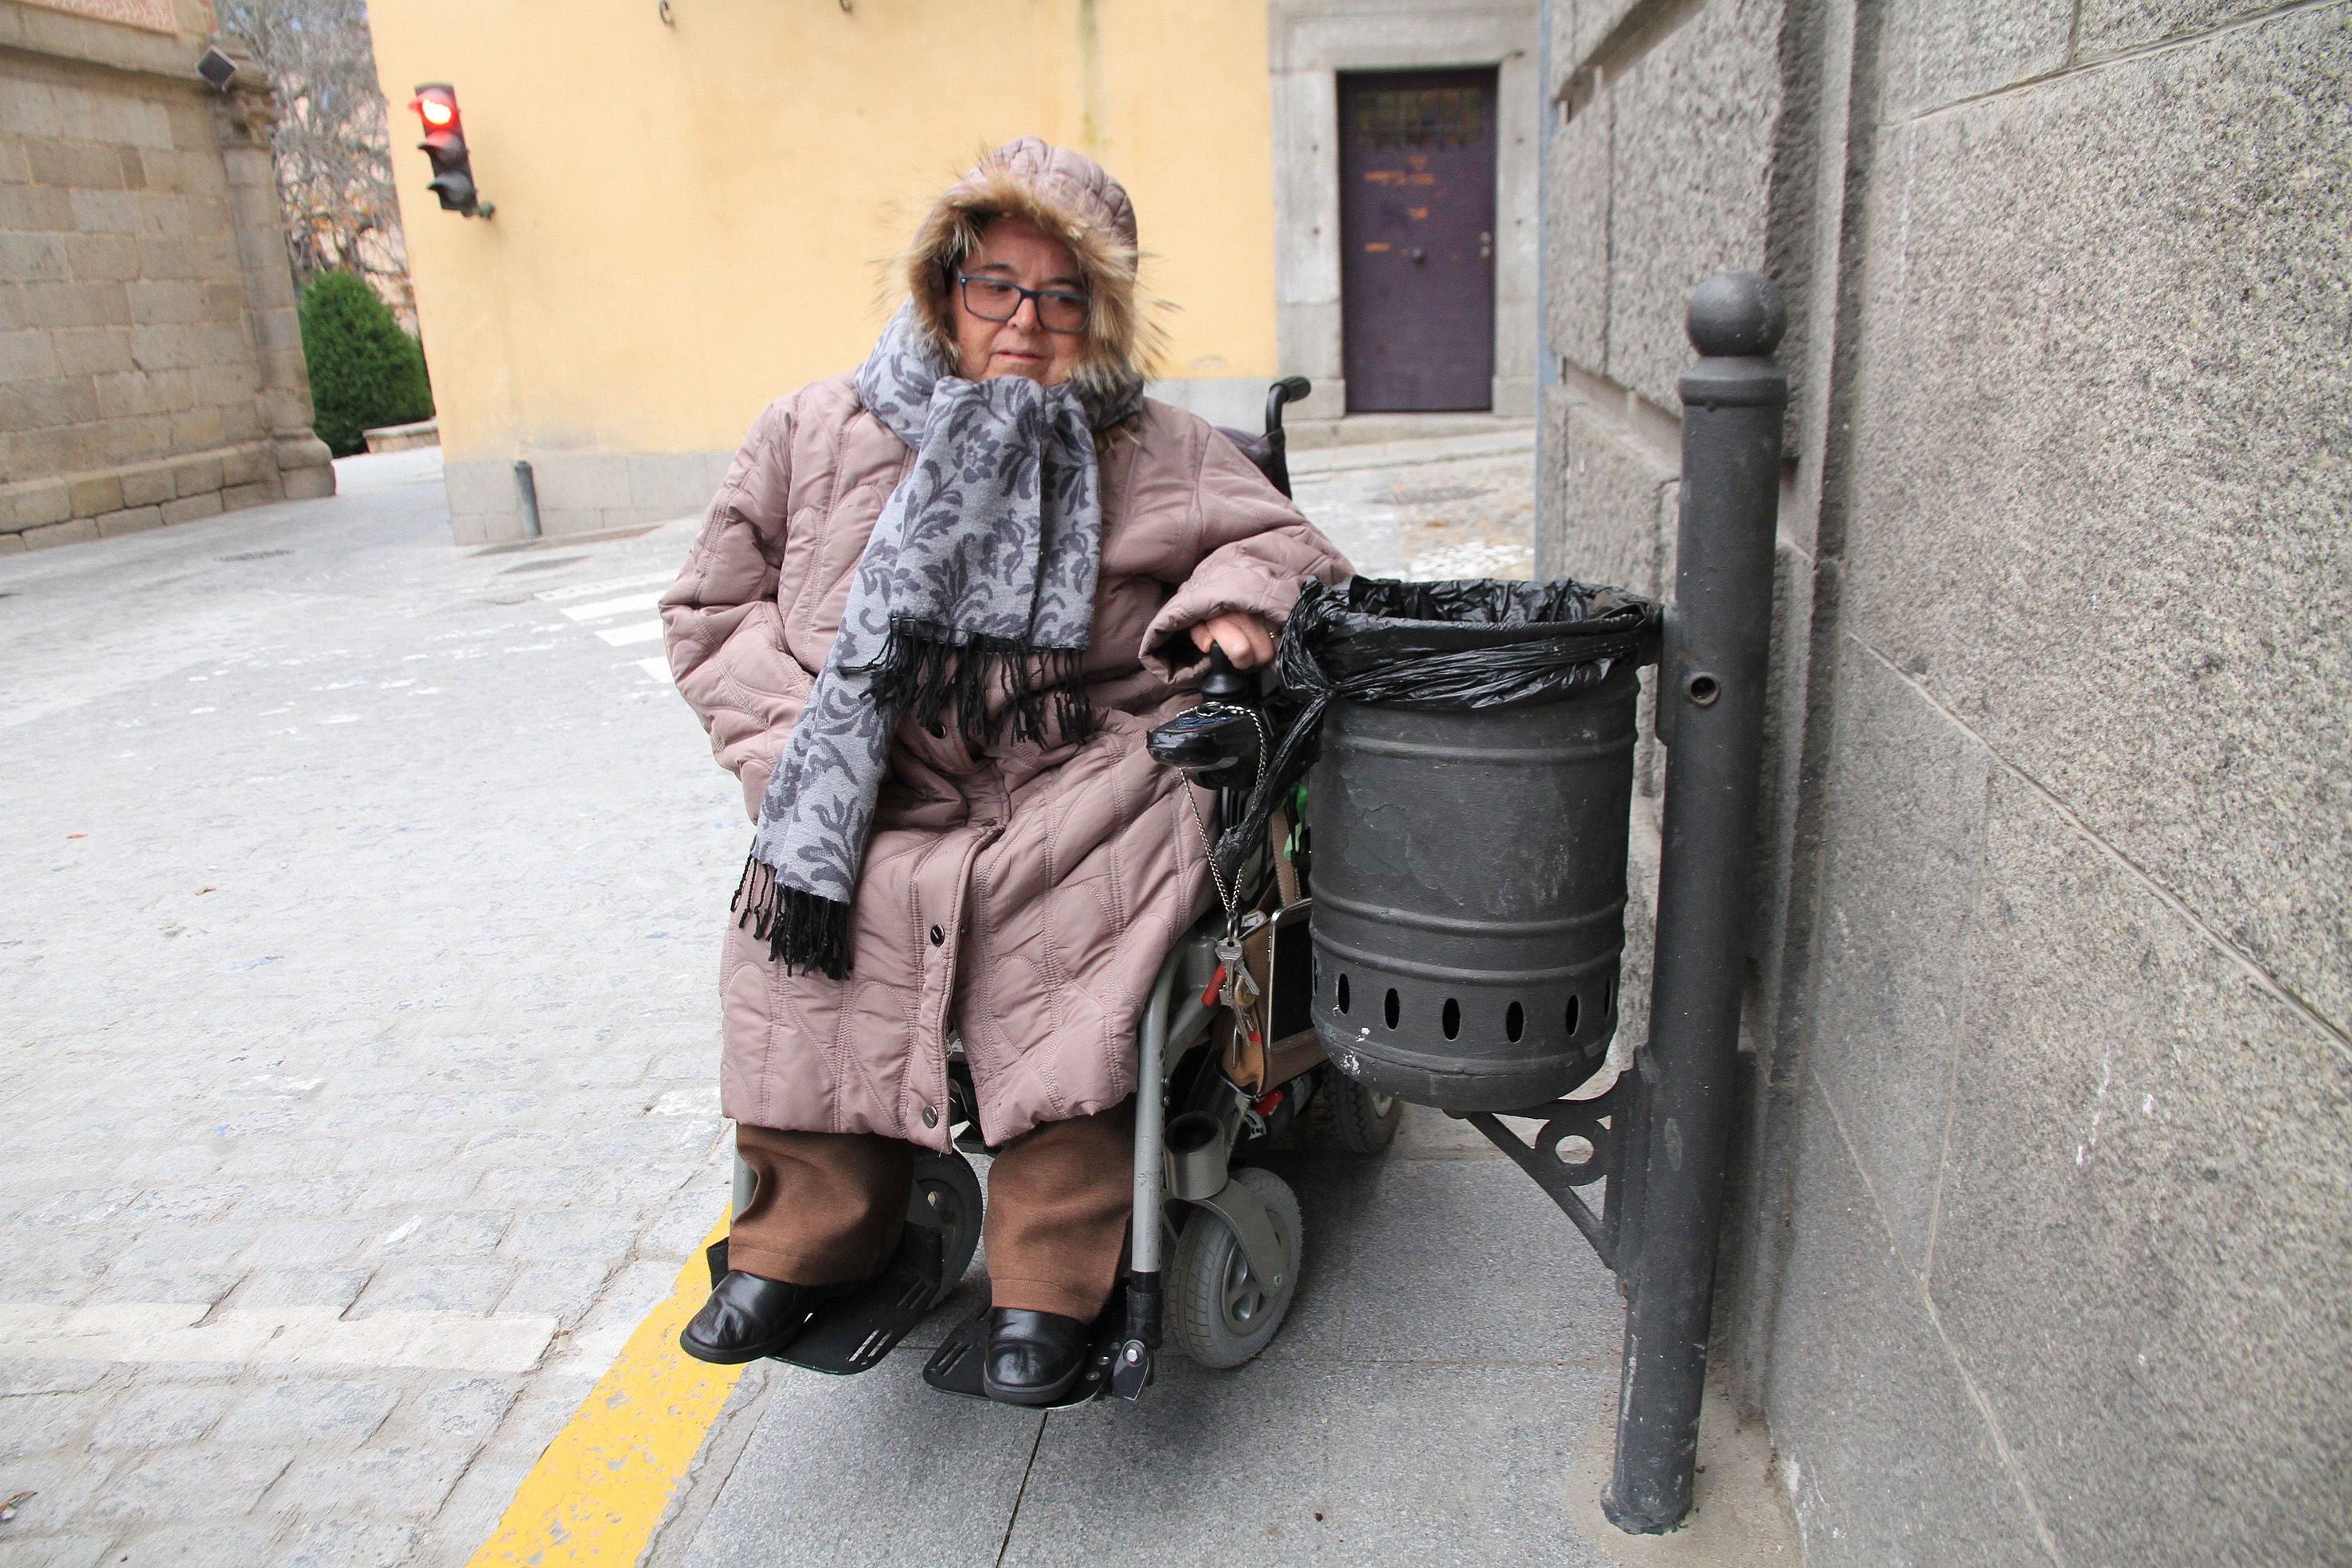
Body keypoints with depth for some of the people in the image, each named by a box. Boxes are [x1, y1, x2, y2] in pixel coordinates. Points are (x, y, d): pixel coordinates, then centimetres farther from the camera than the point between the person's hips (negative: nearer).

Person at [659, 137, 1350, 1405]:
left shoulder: (1155, 454, 10)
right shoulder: (816, 435, 11)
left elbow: (1290, 549, 16)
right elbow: (713, 609, 13)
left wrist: (1235, 597, -9)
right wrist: (797, 737, -4)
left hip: (1081, 782, -1)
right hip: (875, 803, 2)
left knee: (1061, 931, -32)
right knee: (797, 920, -25)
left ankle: (1047, 1285, -16)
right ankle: (805, 1240, -1)